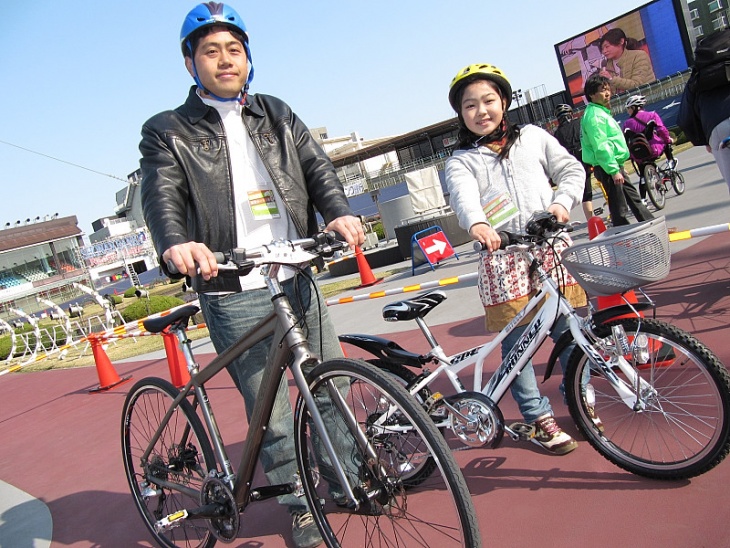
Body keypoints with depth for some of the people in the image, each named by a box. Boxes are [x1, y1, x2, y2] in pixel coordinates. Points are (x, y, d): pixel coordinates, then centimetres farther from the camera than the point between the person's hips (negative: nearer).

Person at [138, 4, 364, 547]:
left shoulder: (276, 115, 16)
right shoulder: (168, 131, 4)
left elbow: (316, 165, 4)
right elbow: (161, 195, -11)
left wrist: (339, 212, -17)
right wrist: (176, 242, -34)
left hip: (299, 280, 4)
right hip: (234, 295, -3)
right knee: (269, 411, 5)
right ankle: (299, 503, 26)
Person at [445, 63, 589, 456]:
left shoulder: (533, 137, 16)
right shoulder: (461, 161, 7)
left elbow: (571, 169, 13)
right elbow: (463, 195, -13)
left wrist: (562, 201, -8)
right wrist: (476, 224, -35)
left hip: (551, 249, 2)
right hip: (502, 260, -1)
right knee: (516, 345, 1)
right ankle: (540, 419, 17)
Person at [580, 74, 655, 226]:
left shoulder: (601, 112, 17)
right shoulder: (594, 115, -17)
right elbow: (600, 147, -23)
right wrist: (614, 170, -24)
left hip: (615, 165, 11)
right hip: (608, 168, -11)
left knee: (633, 197, 19)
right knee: (619, 208, -5)